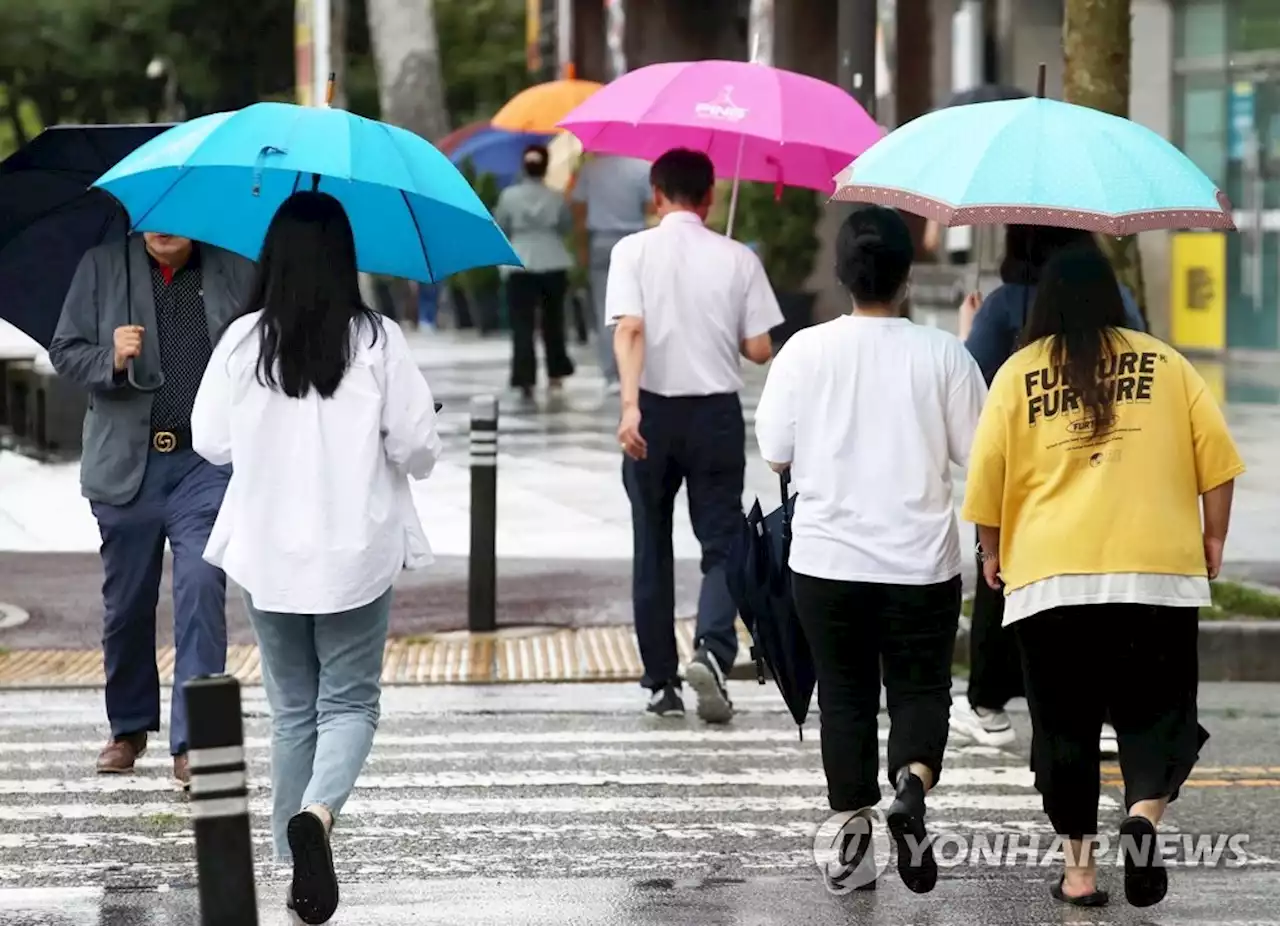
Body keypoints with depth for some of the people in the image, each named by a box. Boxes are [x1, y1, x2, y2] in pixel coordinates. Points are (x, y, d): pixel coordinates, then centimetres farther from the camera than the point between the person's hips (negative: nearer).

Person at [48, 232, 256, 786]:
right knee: (126, 604, 10)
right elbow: (64, 351, 5)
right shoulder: (102, 267, 6)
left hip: (206, 463, -2)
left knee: (201, 587, -16)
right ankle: (129, 729, 30)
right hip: (126, 465, 2)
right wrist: (111, 360, -16)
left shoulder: (234, 272, 6)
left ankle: (191, 743, -15)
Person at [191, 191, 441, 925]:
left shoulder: (243, 342, -7)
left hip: (267, 555, 2)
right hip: (356, 555, -2)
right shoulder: (378, 341, -11)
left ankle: (299, 863, 17)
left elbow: (211, 442, 1)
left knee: (292, 710, 16)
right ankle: (317, 812, -20)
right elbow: (418, 448, -9)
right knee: (350, 702, 8)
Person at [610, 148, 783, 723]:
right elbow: (760, 350, -1)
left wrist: (630, 405, -24)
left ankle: (662, 684, 15)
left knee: (652, 550, 11)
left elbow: (629, 328, -16)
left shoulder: (634, 251, -2)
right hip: (717, 413, 0)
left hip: (653, 414, 0)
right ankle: (712, 649, -21)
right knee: (722, 544, 5)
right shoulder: (737, 259, 0)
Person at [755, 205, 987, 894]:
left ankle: (850, 833, 15)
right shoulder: (941, 354, -8)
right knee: (919, 689, 11)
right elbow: (978, 451, -2)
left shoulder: (805, 351, -6)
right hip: (920, 560, -1)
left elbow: (775, 453, -1)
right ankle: (912, 783, -17)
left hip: (826, 559, 1)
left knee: (844, 694, 13)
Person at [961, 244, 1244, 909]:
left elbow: (987, 478, 3)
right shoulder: (1163, 363, 8)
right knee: (1157, 715, 6)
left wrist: (994, 552, 19)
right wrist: (1214, 536, 17)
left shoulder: (1019, 373, 5)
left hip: (1050, 578, 0)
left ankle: (1079, 869, 11)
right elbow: (1216, 458, 4)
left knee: (1065, 728, 11)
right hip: (1158, 573, 0)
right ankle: (1143, 816, -21)